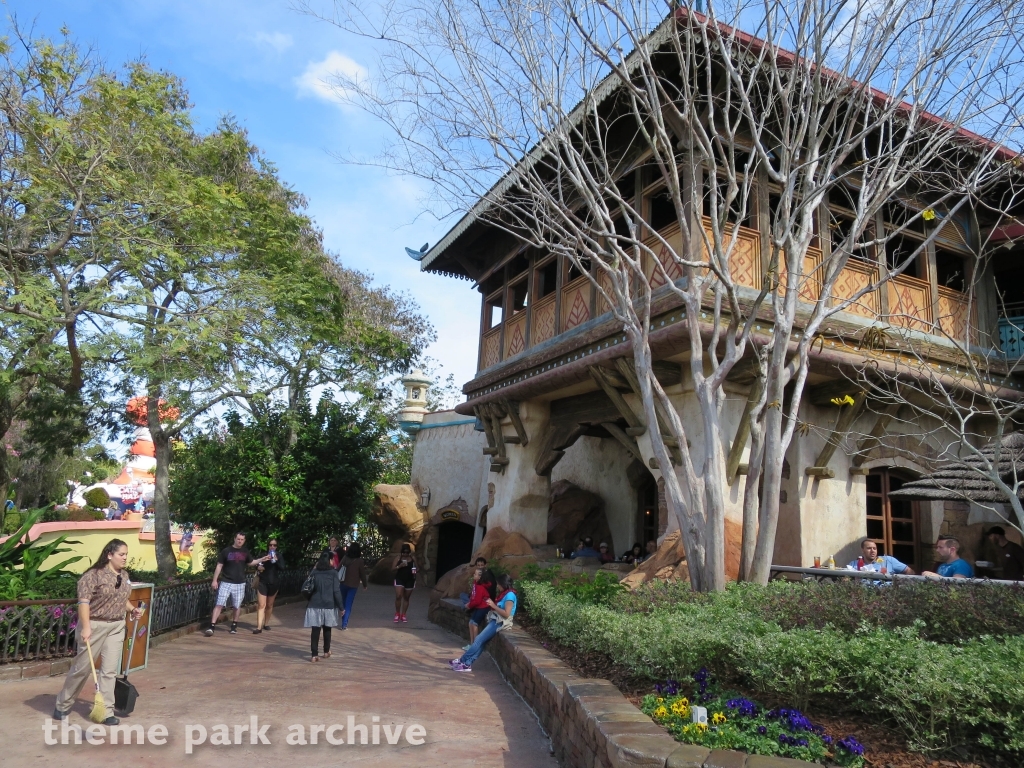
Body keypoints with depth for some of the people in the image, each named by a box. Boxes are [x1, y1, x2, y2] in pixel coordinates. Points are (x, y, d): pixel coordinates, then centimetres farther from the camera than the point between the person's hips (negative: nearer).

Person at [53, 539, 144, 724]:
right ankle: (62, 705, 29)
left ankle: (106, 711, 11)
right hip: (95, 626, -6)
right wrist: (85, 627, -26)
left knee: (110, 670, 5)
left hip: (117, 627, 6)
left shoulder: (125, 576, 8)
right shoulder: (94, 575, -15)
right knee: (83, 667, 7)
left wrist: (133, 609, 4)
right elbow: (84, 601, -19)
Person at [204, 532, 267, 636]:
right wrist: (214, 580, -7)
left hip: (240, 584, 3)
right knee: (219, 604, -9)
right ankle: (211, 627, -8)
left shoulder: (245, 552, 4)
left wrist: (262, 559, 6)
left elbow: (250, 562, 19)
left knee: (237, 606, 11)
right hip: (226, 582, -3)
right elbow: (219, 566, -3)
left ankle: (234, 626, 25)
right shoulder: (226, 551, -6)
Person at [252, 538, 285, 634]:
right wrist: (258, 567, -16)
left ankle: (266, 623, 29)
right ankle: (259, 627, -11)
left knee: (269, 605, 14)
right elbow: (257, 566, 7)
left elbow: (283, 568, -10)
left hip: (274, 583, 2)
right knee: (261, 605, -8)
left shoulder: (279, 556, 1)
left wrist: (276, 560, -25)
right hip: (263, 582, -1)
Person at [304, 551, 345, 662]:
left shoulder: (314, 572, 2)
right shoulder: (333, 573, -6)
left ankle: (314, 655, -2)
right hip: (329, 606, -1)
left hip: (315, 606, 1)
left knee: (315, 630, 2)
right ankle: (326, 652, 27)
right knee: (327, 629, 15)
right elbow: (336, 591, -8)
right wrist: (341, 607, -2)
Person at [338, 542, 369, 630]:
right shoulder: (359, 561, -11)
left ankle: (344, 623, 25)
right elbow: (362, 574, -4)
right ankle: (344, 624, -5)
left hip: (343, 583, 2)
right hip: (353, 585, -2)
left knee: (344, 603, 18)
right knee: (348, 605, 3)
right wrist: (364, 584, 9)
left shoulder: (345, 558, -5)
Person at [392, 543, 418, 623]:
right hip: (399, 579, -2)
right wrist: (399, 566, -23)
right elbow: (392, 568, -5)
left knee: (406, 598, 9)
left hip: (410, 580, 2)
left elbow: (416, 567, 9)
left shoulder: (413, 557, -1)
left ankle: (403, 615, 20)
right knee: (398, 597, -12)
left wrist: (415, 571, -13)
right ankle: (397, 614, 6)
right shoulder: (398, 557, -5)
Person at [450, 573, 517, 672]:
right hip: (495, 621, 9)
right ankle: (467, 663, -4)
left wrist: (494, 606, -16)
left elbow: (506, 614, -21)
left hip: (500, 623, -9)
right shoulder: (504, 594, 15)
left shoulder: (510, 595, -15)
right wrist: (492, 605, 2)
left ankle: (463, 661, -5)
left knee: (479, 640, -10)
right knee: (480, 641, -1)